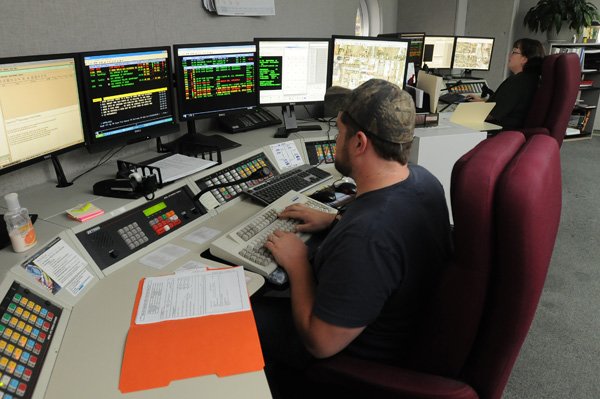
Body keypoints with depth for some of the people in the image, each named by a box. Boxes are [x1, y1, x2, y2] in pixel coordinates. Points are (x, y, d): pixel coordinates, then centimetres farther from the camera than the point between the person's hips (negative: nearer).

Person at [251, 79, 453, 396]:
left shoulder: (364, 238, -40)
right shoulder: (422, 178, -11)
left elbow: (321, 343, -29)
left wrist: (296, 264, -18)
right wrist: (335, 221, 3)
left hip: (357, 355, -8)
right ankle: (282, 372, 41)